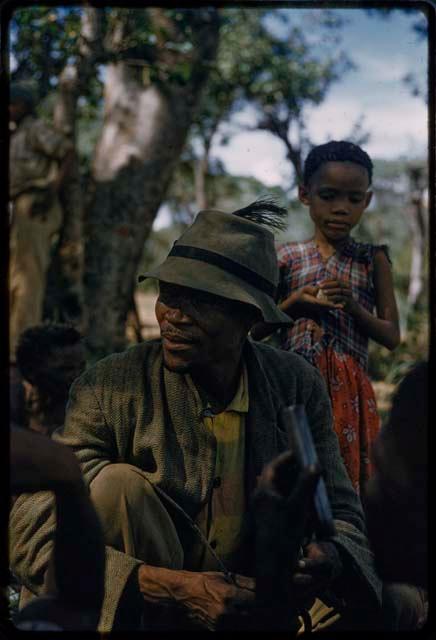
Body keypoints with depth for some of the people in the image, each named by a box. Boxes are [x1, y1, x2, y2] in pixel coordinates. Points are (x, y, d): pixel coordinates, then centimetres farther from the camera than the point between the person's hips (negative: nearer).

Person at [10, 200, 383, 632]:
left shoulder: (296, 385, -7)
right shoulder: (108, 389, -17)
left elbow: (340, 513, 0)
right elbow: (32, 536, -22)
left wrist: (328, 558, -27)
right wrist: (174, 588, -34)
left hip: (260, 605, 2)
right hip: (147, 613, -1)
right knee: (117, 483, -28)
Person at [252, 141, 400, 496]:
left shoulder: (372, 259, 7)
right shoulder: (287, 257, 8)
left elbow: (392, 337, 6)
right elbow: (255, 330, 10)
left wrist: (354, 307, -11)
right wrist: (294, 303, -7)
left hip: (348, 389, 0)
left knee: (347, 476, -4)